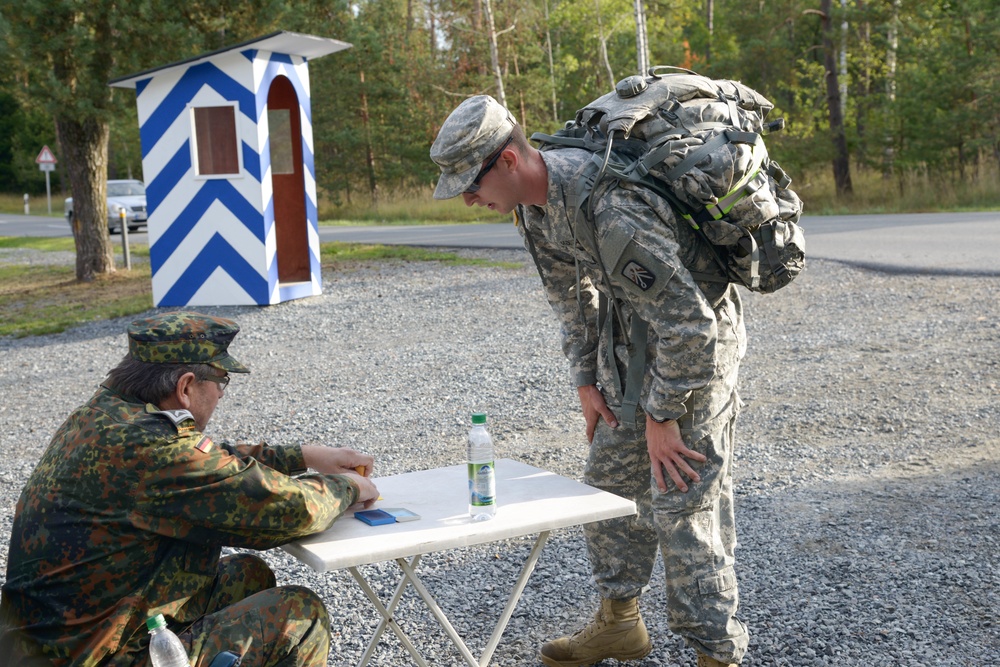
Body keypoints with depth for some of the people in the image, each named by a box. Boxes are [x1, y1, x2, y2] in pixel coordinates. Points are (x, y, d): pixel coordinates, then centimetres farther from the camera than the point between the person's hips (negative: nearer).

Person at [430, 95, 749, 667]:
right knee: (609, 479, 14)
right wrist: (586, 380, 9)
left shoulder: (609, 211, -35)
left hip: (694, 344, -9)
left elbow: (689, 324, -30)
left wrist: (662, 416, -20)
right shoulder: (536, 200, -5)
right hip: (629, 336, 9)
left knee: (682, 504, -7)